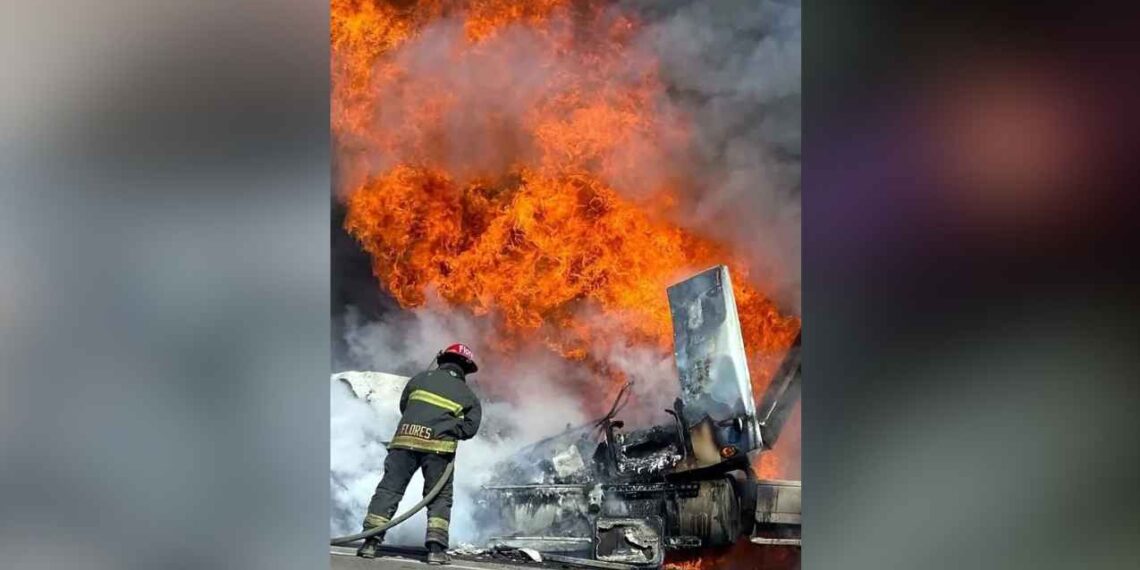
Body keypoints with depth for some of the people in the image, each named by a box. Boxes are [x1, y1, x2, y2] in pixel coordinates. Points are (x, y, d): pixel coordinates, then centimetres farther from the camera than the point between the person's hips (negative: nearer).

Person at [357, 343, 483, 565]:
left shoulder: (420, 378, 19)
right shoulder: (468, 395, 16)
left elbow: (403, 406, 25)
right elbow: (470, 427, 6)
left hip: (405, 440, 1)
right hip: (438, 446, -1)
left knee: (388, 489, 7)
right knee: (439, 498, 10)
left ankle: (371, 541, 0)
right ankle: (436, 548, -2)